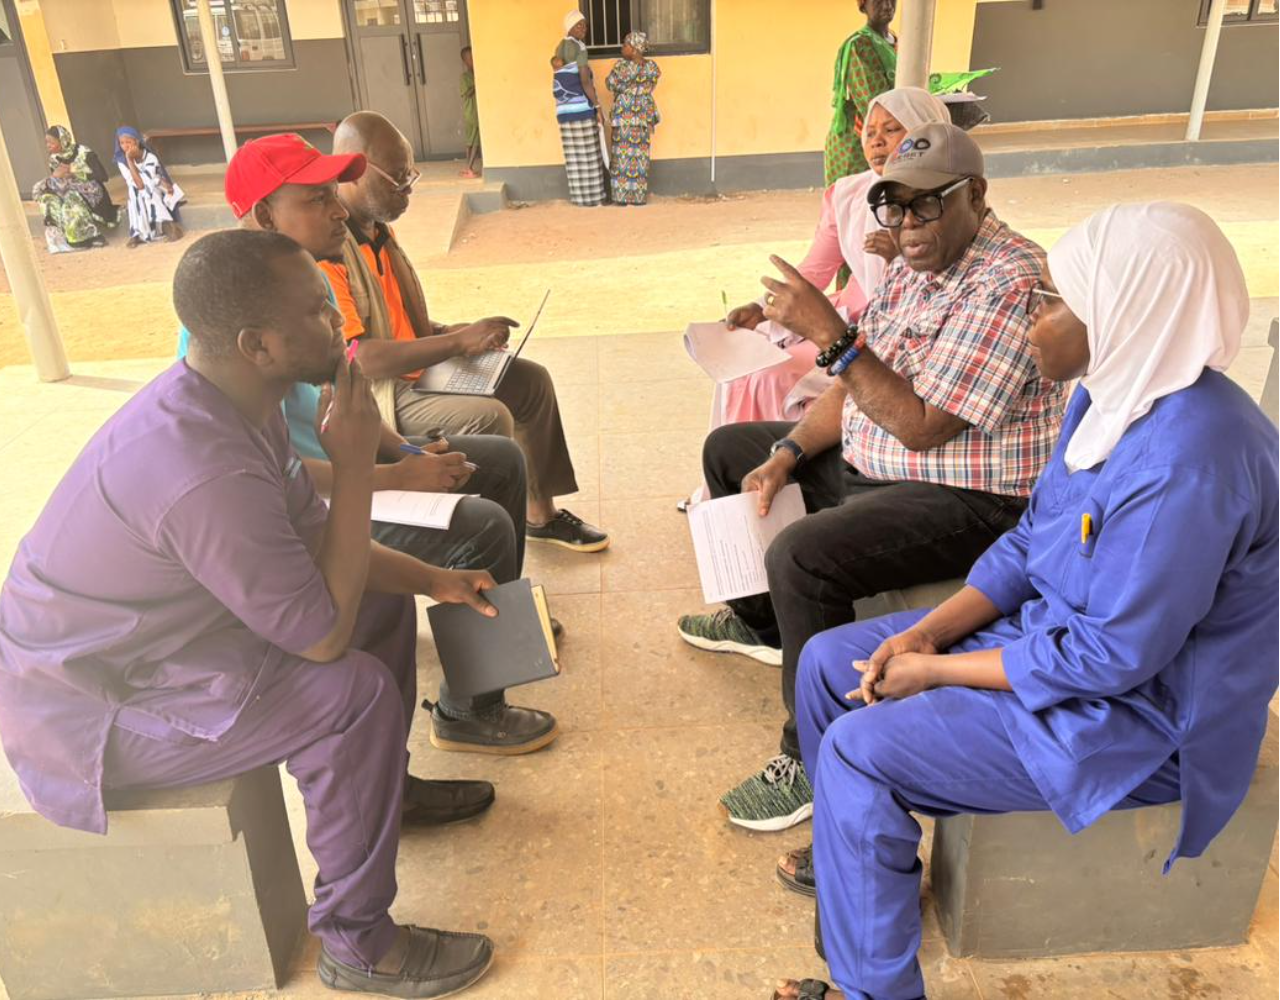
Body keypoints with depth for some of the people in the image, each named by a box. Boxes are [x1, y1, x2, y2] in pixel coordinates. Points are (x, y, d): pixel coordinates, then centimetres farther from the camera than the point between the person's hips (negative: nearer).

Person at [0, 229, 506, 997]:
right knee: (356, 693, -25)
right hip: (86, 705, -9)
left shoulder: (238, 397, -7)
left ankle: (389, 788, 30)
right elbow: (324, 636, -28)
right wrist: (356, 463, -28)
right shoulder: (201, 468, -37)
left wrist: (431, 579, -1)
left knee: (383, 596, 9)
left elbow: (311, 536, 6)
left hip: (155, 632, 9)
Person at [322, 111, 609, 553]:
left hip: (414, 367, 10)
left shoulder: (376, 230, 8)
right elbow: (357, 358, -30)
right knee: (489, 417, -28)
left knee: (531, 381, 6)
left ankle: (540, 512, 17)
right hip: (372, 396, -10)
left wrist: (454, 333, 0)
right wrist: (458, 342, -27)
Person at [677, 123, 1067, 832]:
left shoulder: (1009, 284, -24)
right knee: (728, 450, 17)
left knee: (801, 557, -33)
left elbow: (921, 426, -28)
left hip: (969, 501, -10)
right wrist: (787, 455, -3)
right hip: (873, 464, 10)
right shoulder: (914, 263, 6)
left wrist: (829, 333, -31)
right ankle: (763, 621, 34)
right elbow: (856, 383, 9)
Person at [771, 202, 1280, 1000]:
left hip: (1138, 711, -9)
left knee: (857, 751, -16)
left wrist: (936, 673, -17)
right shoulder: (1115, 390, -2)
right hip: (1059, 628, 9)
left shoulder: (1187, 460, -32)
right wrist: (927, 633, -6)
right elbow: (1030, 542, 6)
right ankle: (861, 852, 29)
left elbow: (1114, 656, -27)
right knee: (830, 662, 5)